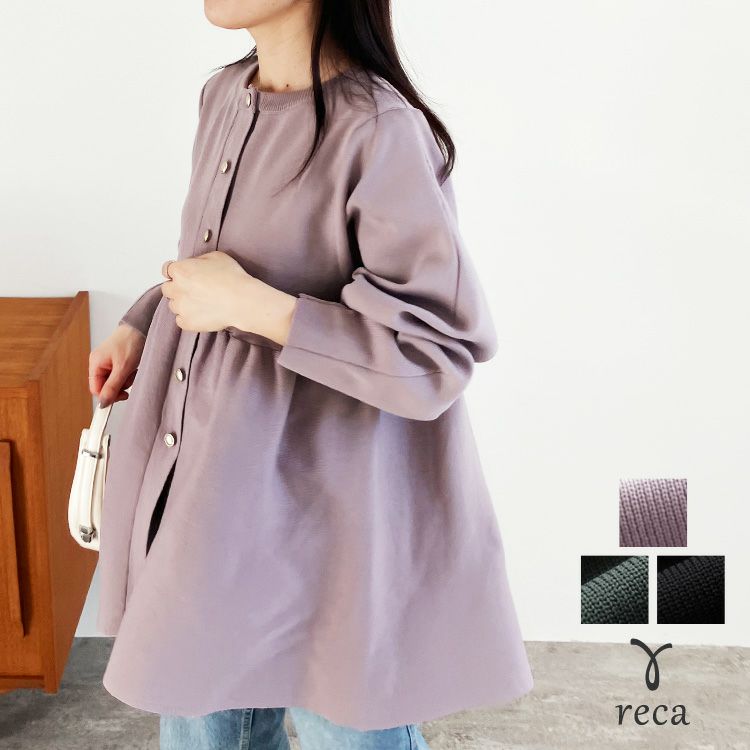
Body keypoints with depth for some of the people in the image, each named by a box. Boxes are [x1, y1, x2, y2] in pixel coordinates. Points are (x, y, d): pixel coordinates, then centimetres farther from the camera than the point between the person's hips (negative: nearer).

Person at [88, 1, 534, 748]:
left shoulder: (379, 132, -22)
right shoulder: (223, 98, 4)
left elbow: (441, 352, -22)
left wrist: (251, 306, -23)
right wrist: (141, 325, 8)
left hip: (322, 516, -7)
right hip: (208, 498, 8)